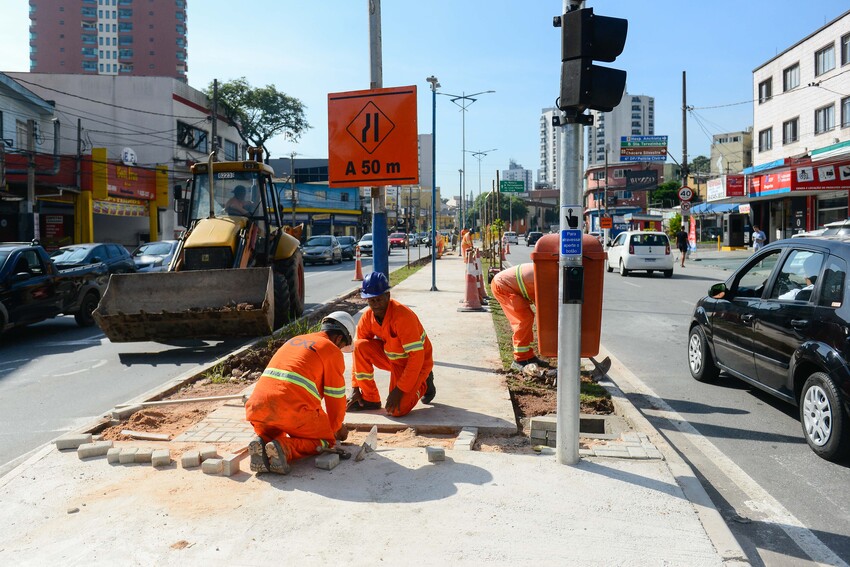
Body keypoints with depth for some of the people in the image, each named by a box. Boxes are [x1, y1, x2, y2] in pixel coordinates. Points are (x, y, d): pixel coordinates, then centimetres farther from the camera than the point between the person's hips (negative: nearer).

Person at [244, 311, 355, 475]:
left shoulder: (293, 341, 28)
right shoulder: (332, 351, 5)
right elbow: (336, 396, 9)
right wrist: (337, 427, 29)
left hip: (257, 408, 7)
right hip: (293, 410, -6)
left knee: (273, 434, 34)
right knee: (326, 440, 14)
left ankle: (262, 443, -2)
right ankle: (285, 448, -13)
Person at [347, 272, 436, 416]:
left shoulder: (403, 316, -31)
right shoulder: (368, 317, -11)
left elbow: (417, 357, -31)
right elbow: (358, 350, -3)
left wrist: (399, 390, -31)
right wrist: (355, 389, -7)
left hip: (415, 362, -6)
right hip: (391, 358, 6)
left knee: (396, 410, -22)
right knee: (361, 346, -21)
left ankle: (423, 384, 10)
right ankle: (370, 399, -5)